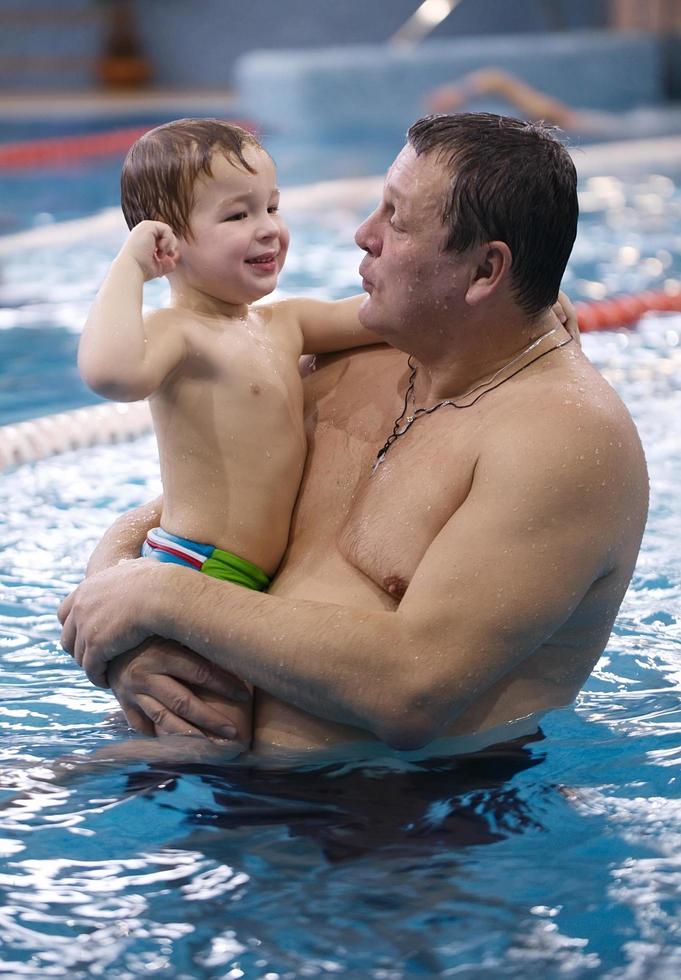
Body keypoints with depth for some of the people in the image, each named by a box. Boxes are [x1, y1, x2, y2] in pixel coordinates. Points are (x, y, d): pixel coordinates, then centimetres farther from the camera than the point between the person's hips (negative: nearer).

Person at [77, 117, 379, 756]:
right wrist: (129, 265, -27)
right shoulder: (177, 332, -16)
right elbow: (110, 370, -38)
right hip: (195, 575, -9)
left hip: (259, 582, 9)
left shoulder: (284, 324, 12)